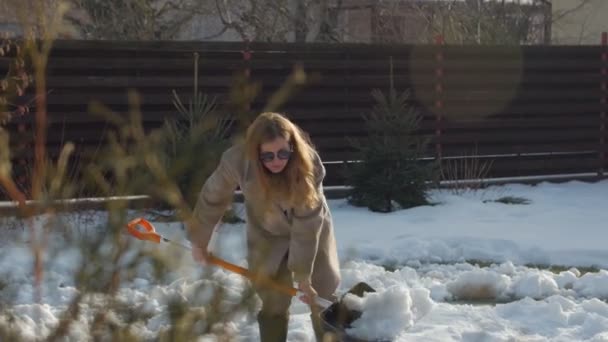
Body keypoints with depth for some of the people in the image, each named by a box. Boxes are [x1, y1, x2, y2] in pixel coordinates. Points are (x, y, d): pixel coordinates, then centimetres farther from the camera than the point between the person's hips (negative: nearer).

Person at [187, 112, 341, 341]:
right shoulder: (237, 161, -32)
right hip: (267, 235, 1)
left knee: (323, 296, 7)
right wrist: (199, 239, -2)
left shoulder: (308, 166, -35)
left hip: (312, 230, -1)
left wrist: (303, 273, -29)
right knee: (272, 302, 3)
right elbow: (213, 198, -13)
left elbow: (307, 226, -32)